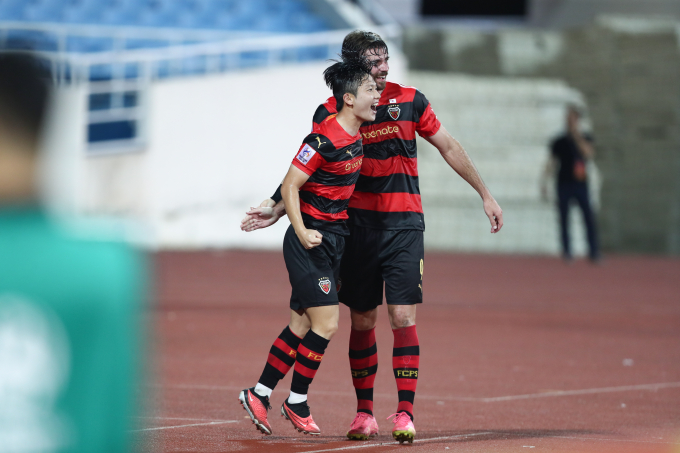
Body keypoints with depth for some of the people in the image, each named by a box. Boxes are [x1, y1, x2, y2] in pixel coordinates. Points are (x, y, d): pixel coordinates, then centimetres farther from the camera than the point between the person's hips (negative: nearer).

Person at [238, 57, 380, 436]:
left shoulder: (356, 137, 7)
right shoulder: (324, 138, -19)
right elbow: (291, 186, -17)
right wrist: (301, 231, -25)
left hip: (336, 239, 9)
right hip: (312, 240, -9)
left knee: (303, 325, 11)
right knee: (326, 323, -9)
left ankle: (259, 394, 20)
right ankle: (297, 402, 5)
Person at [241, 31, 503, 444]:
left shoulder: (410, 100, 2)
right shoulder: (330, 113, 0)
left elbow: (450, 148, 10)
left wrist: (486, 195, 11)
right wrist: (277, 208, -3)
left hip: (404, 224, -1)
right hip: (359, 226, 1)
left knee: (403, 317, -9)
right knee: (362, 321, 6)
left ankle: (405, 412, -8)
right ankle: (365, 412, 16)